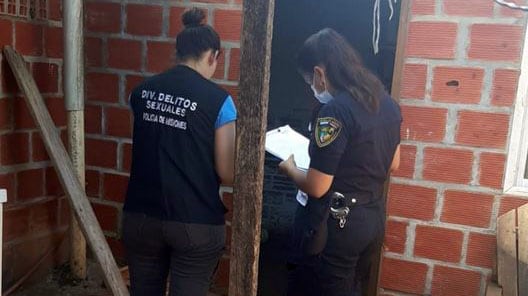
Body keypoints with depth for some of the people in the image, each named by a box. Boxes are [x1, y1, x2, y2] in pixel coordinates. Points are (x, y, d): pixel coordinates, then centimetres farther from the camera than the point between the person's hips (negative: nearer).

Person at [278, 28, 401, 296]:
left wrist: (290, 168, -4)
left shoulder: (335, 110, -24)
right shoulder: (386, 102, 2)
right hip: (373, 217, 8)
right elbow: (392, 163, 15)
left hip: (335, 224, -8)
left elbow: (316, 187, -22)